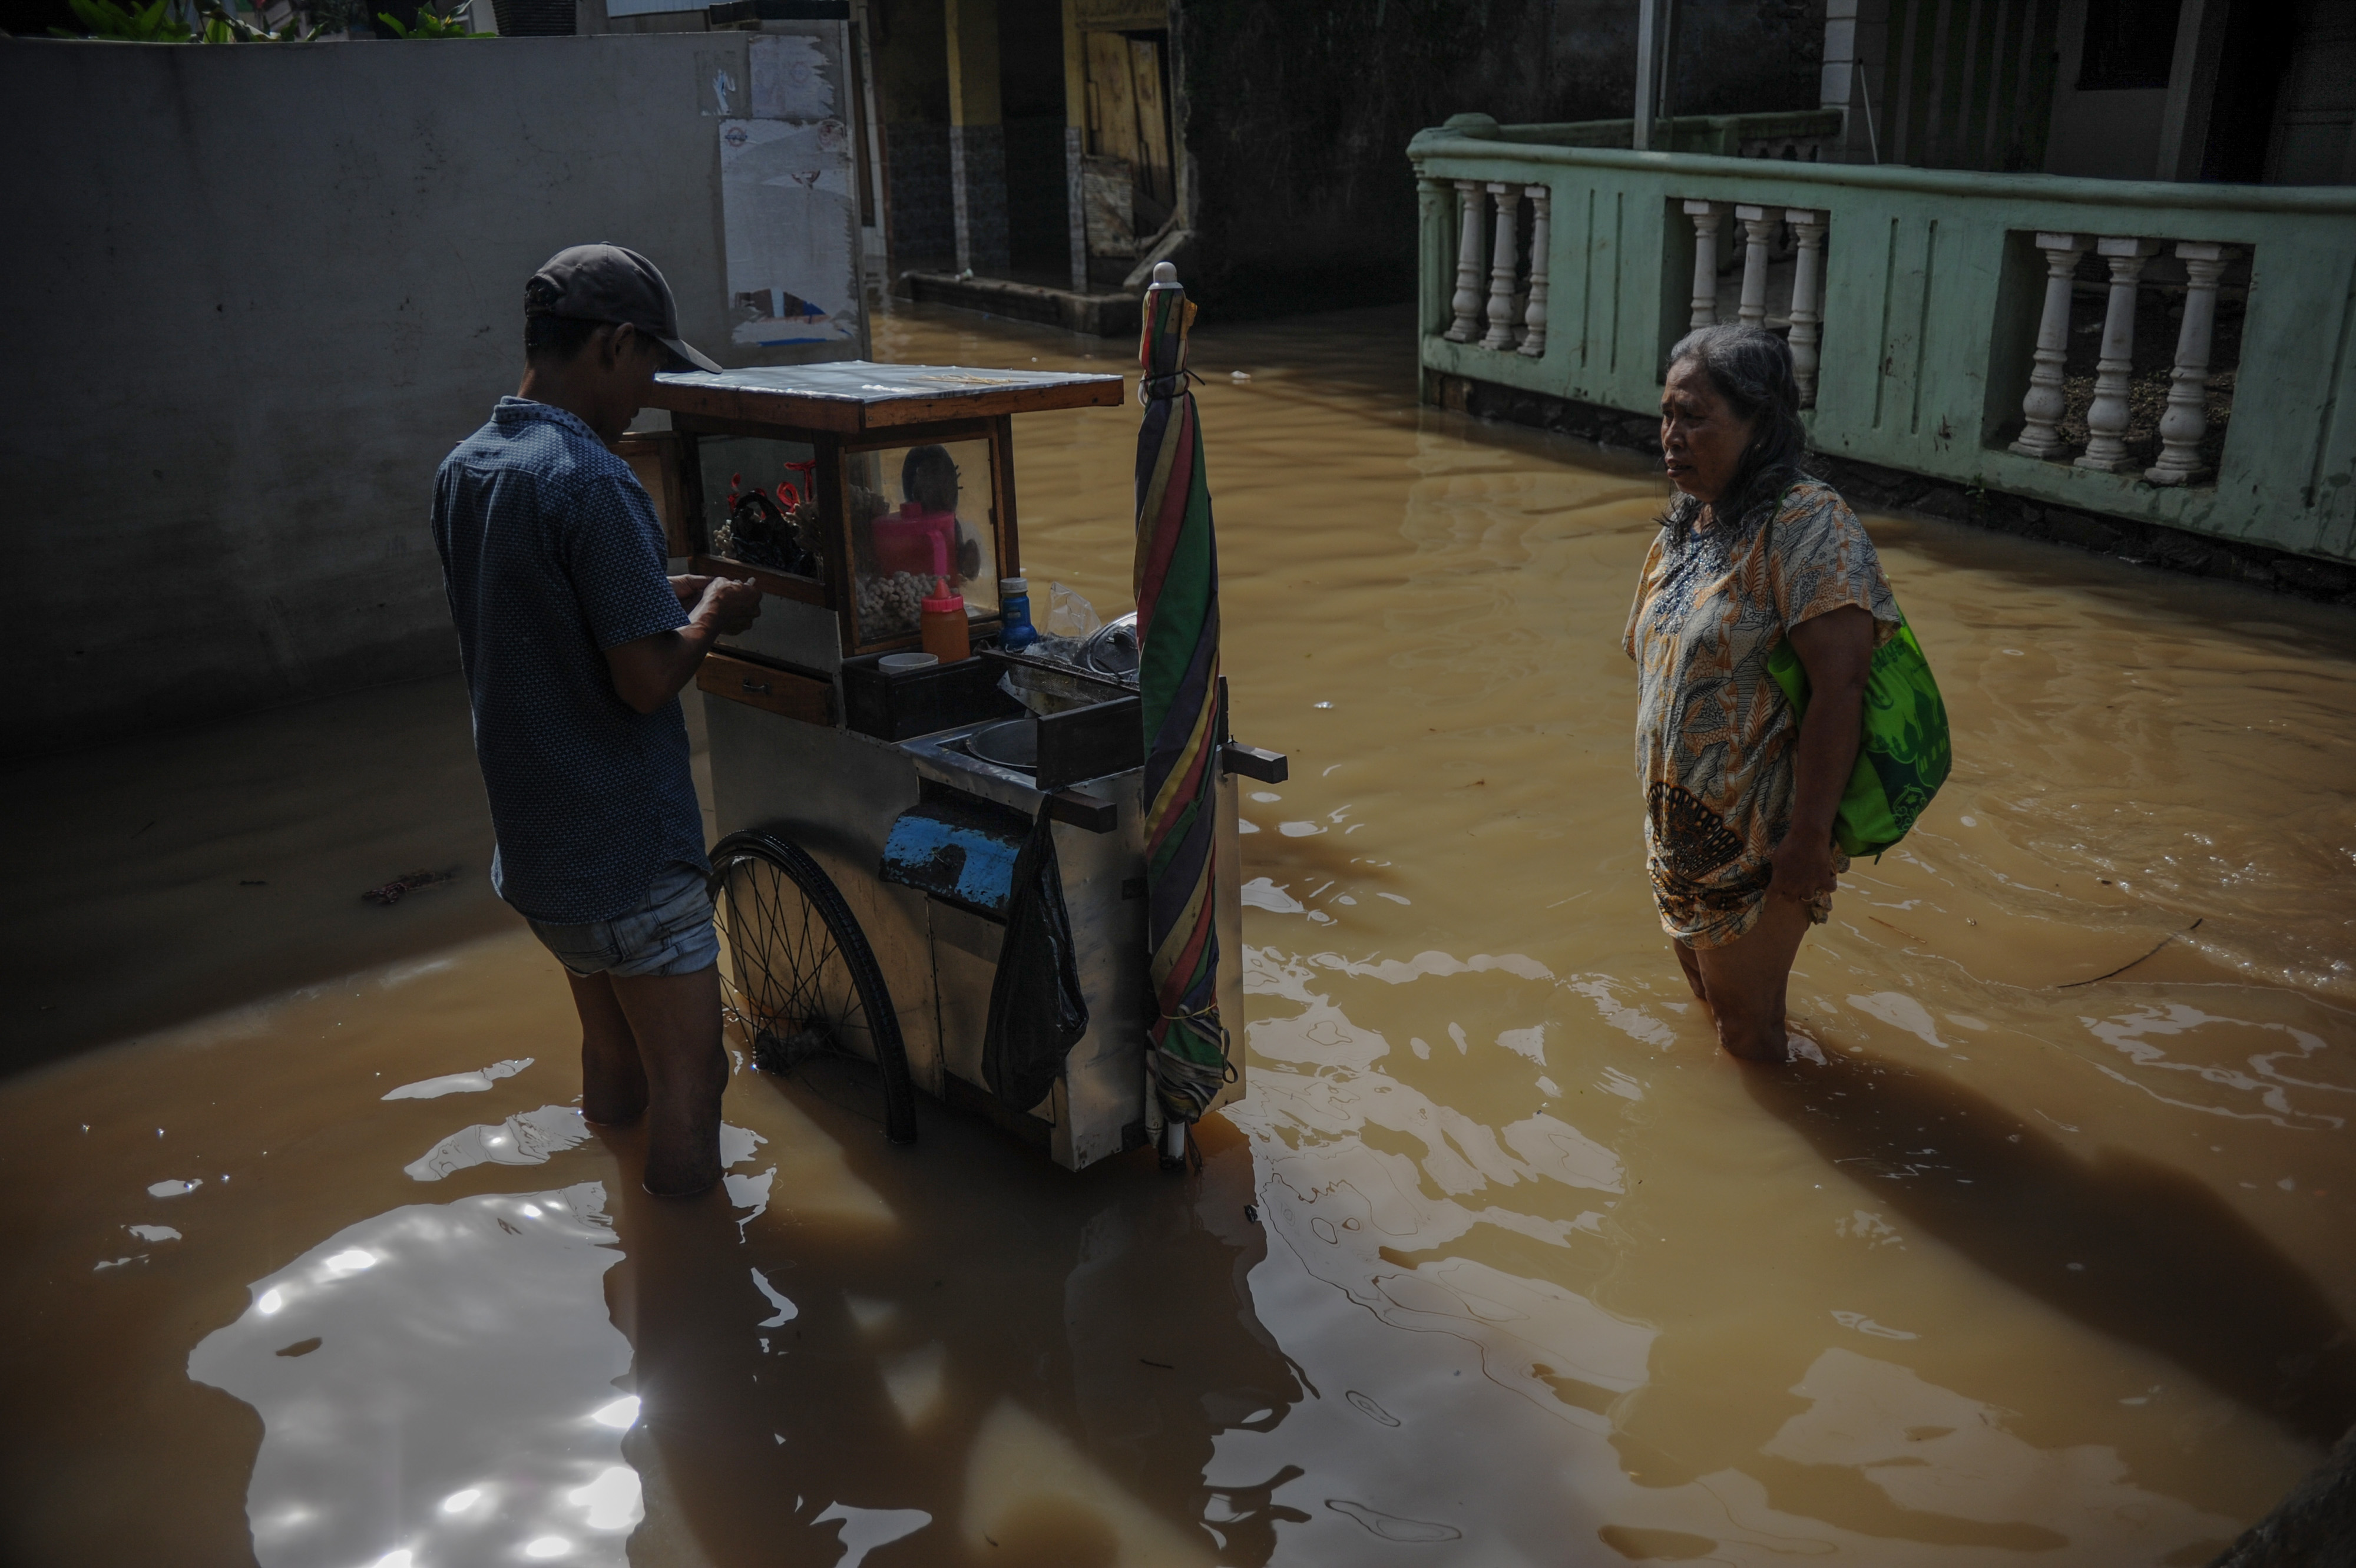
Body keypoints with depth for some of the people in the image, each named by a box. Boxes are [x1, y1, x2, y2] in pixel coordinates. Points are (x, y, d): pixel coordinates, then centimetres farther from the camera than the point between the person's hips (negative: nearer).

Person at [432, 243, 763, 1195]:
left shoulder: (463, 472, 6)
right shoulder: (591, 483, -22)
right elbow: (647, 680, -23)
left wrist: (663, 596, 14)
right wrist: (709, 612, -5)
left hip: (532, 844, 9)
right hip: (628, 853, -9)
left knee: (614, 1056, 24)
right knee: (687, 1080, 3)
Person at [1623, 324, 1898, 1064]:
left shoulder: (1808, 523, -19)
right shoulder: (1685, 527, 7)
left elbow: (1839, 685, -24)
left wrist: (1809, 839, -25)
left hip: (1757, 839, -8)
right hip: (1683, 830, 8)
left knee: (1744, 1019, 5)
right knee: (1705, 990, 22)